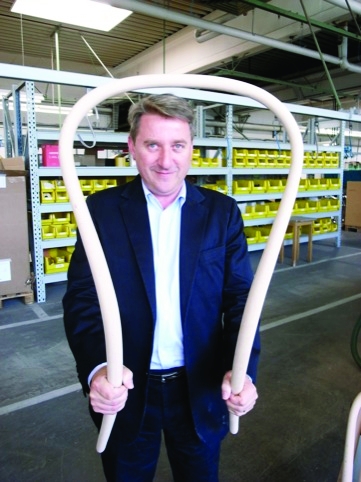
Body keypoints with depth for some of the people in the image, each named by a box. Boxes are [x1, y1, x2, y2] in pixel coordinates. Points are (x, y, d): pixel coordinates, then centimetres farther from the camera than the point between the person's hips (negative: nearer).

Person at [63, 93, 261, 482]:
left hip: (201, 389, 1)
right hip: (124, 391, 0)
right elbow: (81, 298, -11)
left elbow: (240, 297, -7)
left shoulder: (222, 212, -5)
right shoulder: (102, 209, -8)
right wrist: (97, 367, -28)